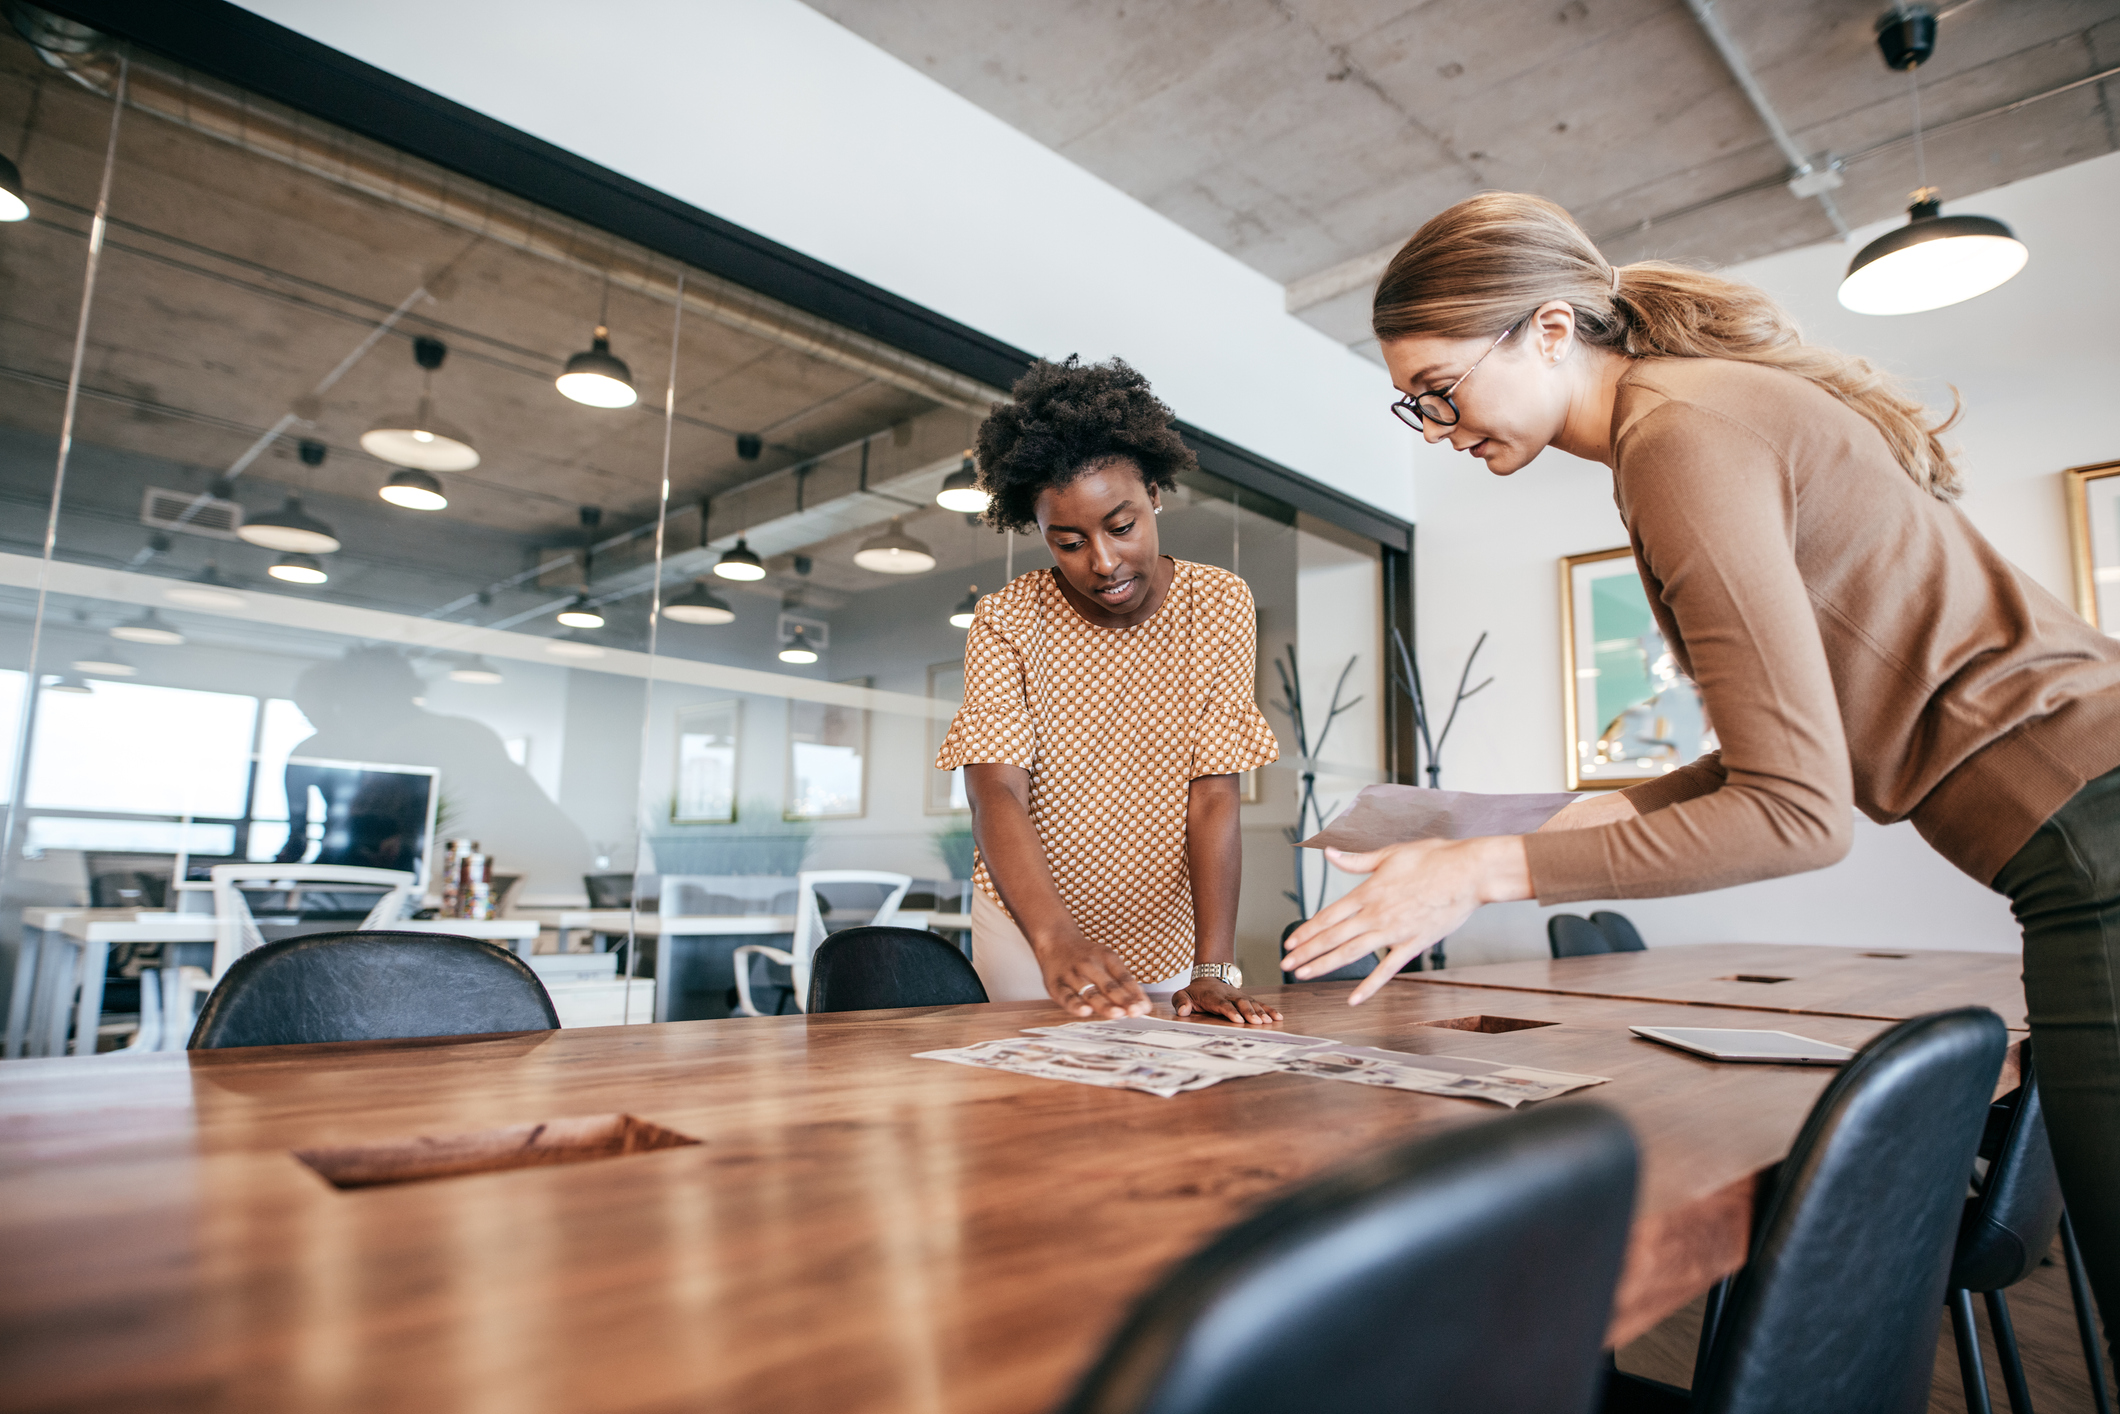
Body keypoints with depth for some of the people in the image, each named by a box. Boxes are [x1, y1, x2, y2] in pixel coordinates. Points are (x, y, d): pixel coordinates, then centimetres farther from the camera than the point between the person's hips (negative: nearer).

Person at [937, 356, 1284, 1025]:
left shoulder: (1219, 606, -11)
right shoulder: (1006, 621, -14)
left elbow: (1213, 799, -15)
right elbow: (997, 794, -25)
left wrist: (1214, 968, -25)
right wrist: (1058, 942, -42)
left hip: (1167, 932, 1)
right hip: (1031, 924, -1)